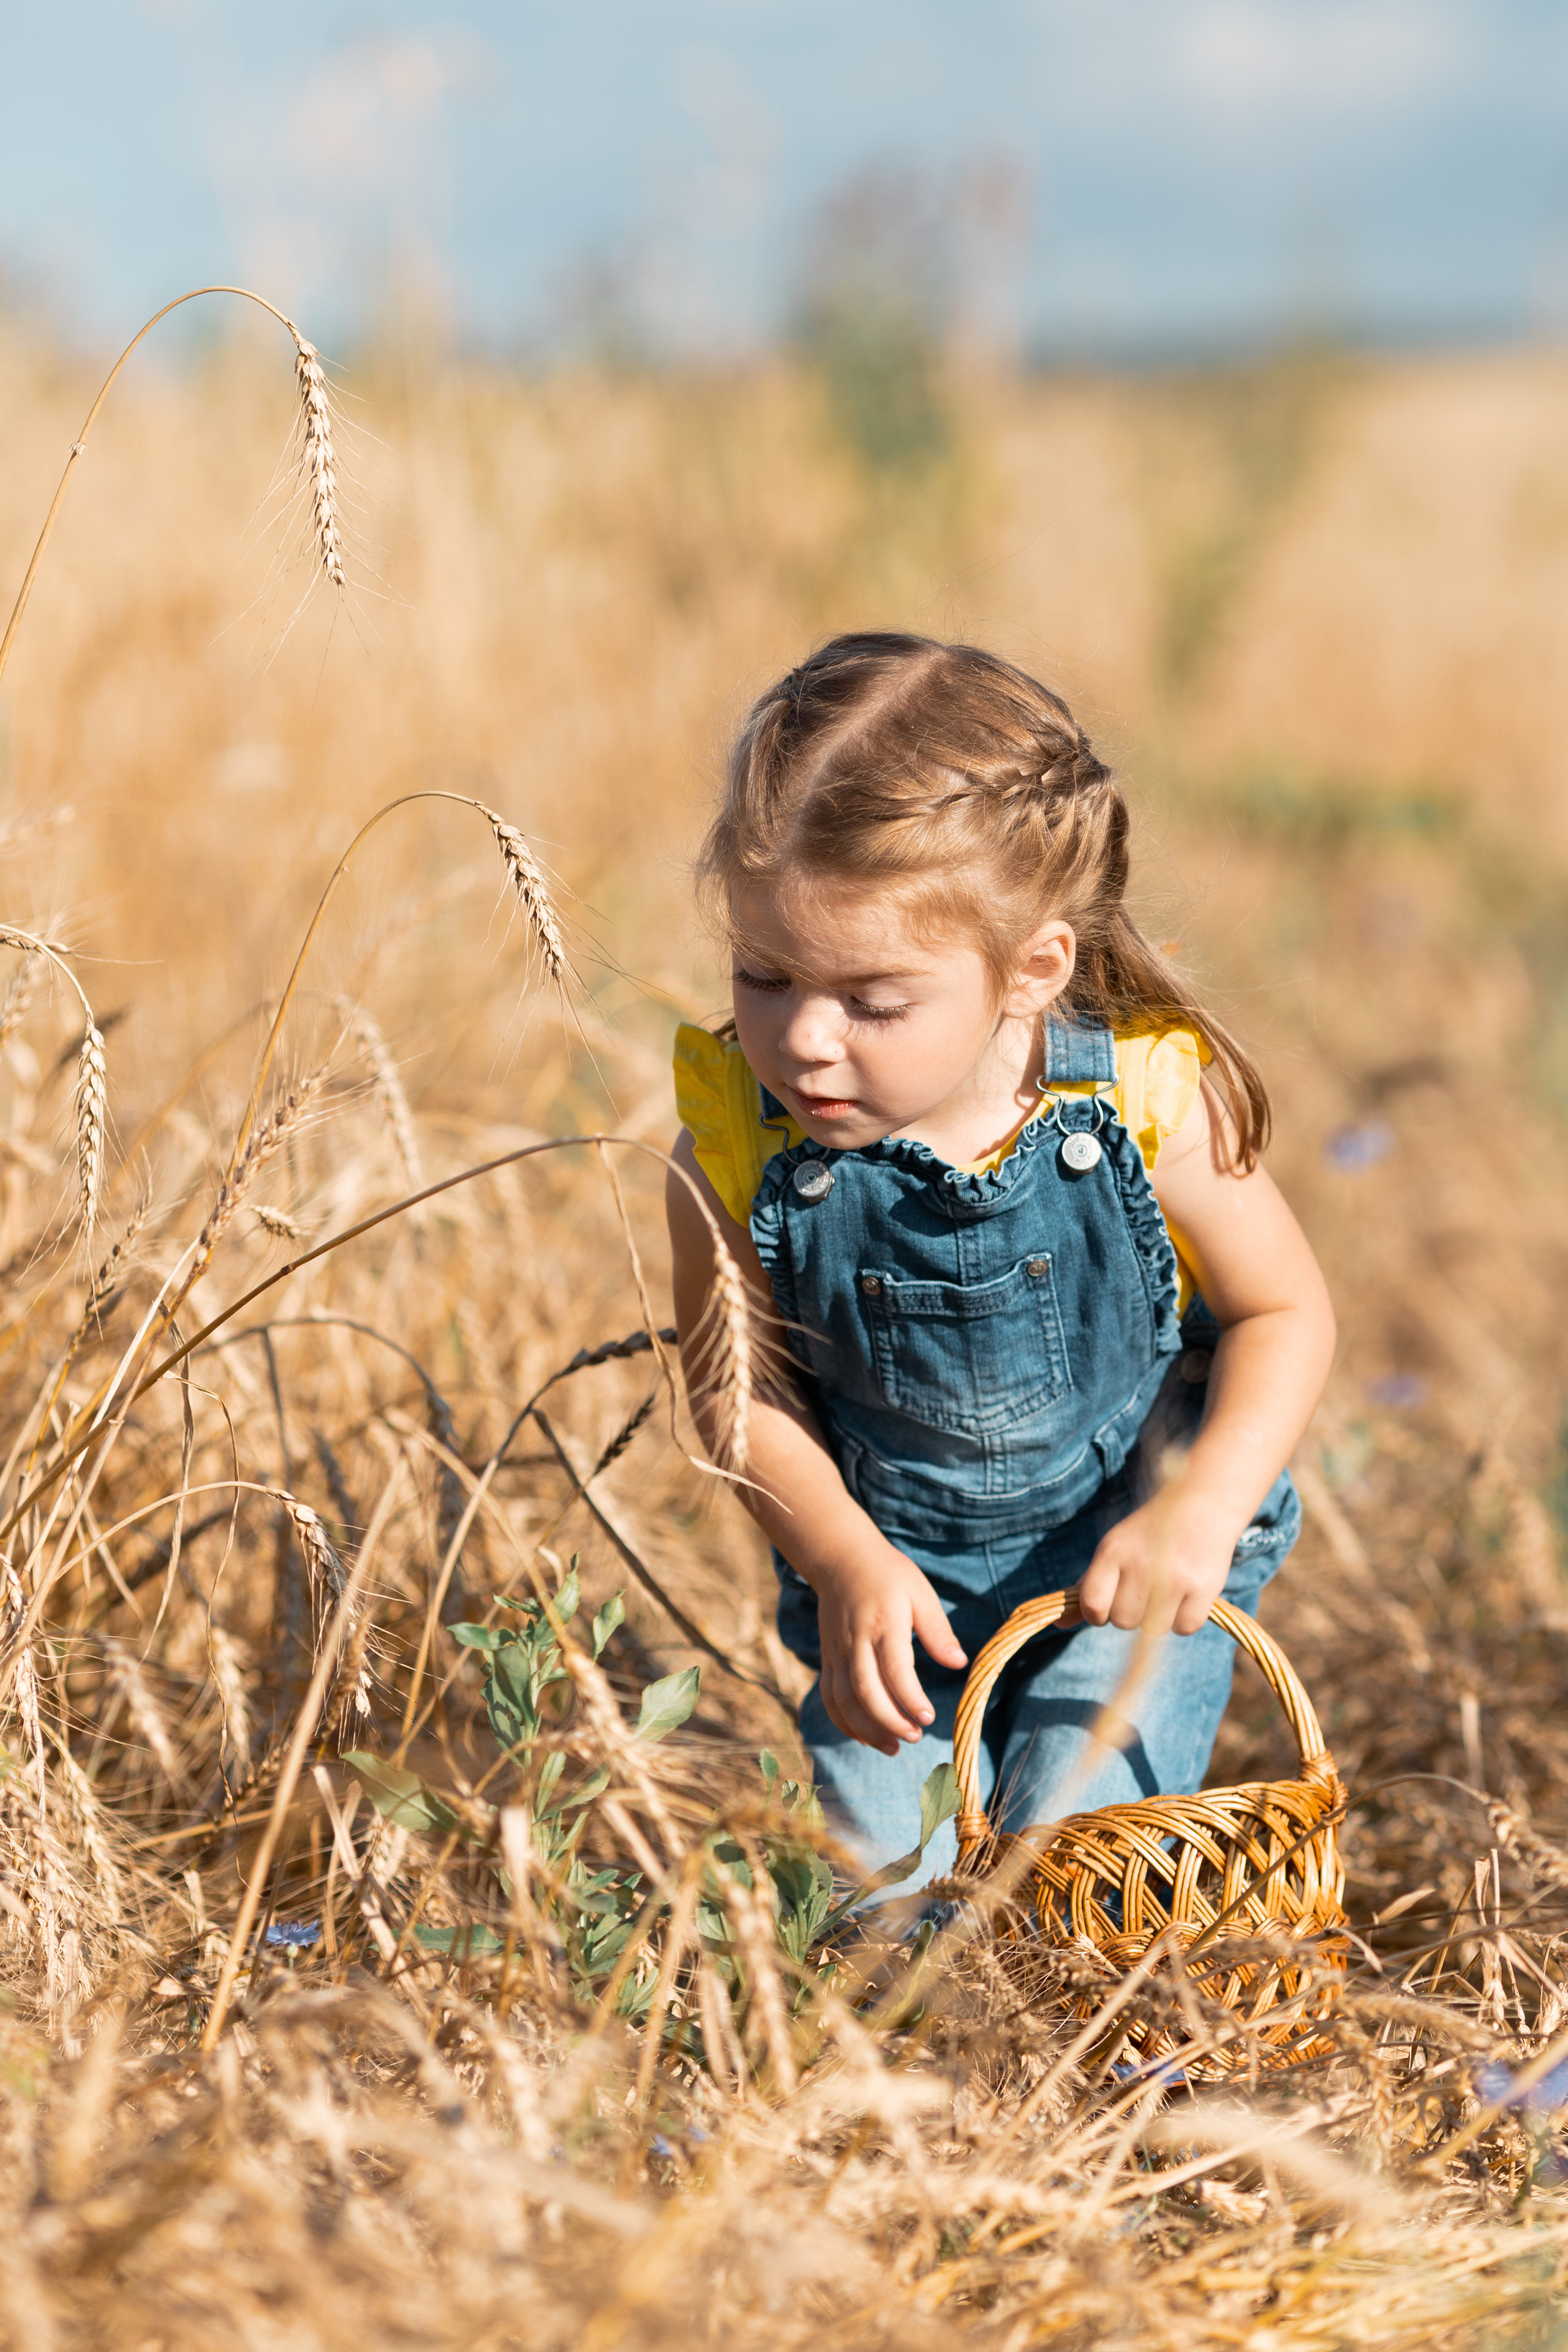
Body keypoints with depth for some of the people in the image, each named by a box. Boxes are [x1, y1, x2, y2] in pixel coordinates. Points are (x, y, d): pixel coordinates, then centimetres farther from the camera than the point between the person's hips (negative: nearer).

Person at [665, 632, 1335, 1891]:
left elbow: (1286, 1313, -7)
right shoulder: (736, 1146, -19)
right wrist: (842, 1561, -15)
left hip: (1135, 1563, -1)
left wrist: (1204, 1509, -20)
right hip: (891, 1573, 2)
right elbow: (737, 1379, -3)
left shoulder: (1148, 1101, -22)